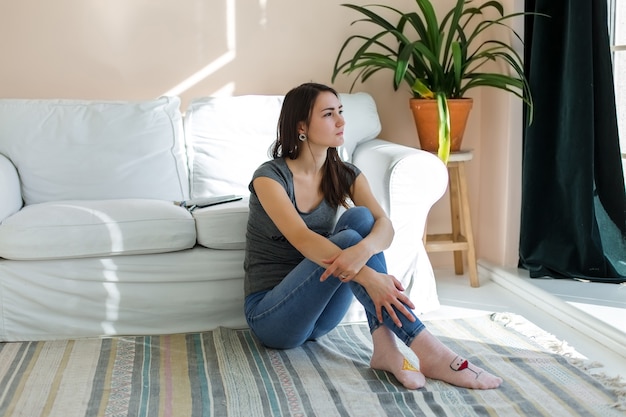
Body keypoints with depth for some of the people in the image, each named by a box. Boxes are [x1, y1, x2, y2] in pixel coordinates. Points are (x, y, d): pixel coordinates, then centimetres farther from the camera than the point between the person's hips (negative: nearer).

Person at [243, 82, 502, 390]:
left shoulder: (345, 175, 2)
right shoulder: (269, 177, -13)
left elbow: (385, 226, -15)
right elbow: (302, 239, -30)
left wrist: (362, 250, -40)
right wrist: (369, 277, -42)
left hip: (318, 315, 5)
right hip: (271, 316, -5)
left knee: (359, 217, -21)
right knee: (347, 238, -30)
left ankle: (386, 349, -30)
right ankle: (429, 351, -33)